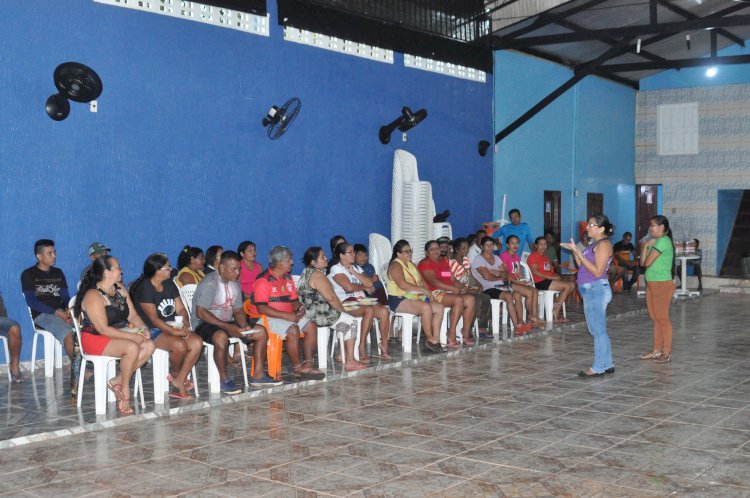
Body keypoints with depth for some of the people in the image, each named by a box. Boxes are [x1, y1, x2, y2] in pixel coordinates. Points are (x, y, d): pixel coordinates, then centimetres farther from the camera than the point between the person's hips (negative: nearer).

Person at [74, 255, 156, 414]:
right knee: (132, 348, -31)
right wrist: (132, 336, -24)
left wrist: (143, 328, -10)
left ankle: (117, 381, -10)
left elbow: (132, 315, 12)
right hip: (95, 339, -8)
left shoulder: (120, 289, 10)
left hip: (119, 336, 8)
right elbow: (103, 329, -22)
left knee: (149, 345, -16)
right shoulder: (93, 296, -17)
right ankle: (125, 389, -11)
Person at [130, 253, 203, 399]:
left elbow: (180, 308, 10)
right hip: (152, 331, -8)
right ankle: (175, 374, -2)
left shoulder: (169, 284, 12)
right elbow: (154, 318, -19)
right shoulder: (145, 289, -13)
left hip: (173, 327, 8)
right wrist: (174, 332, -27)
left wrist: (185, 323, -11)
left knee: (197, 342, -18)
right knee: (179, 344, -33)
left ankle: (179, 381, -11)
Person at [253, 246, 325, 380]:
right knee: (293, 330, -32)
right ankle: (297, 368, -20)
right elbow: (261, 308, -20)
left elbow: (294, 300, 23)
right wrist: (286, 315, -22)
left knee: (311, 326, -13)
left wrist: (299, 308, -3)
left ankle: (308, 364, -18)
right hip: (270, 319, -8)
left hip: (289, 316, 8)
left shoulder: (288, 279, 15)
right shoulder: (263, 280, -12)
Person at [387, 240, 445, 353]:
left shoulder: (411, 265, 20)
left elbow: (421, 281, 19)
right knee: (426, 307, -31)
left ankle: (436, 339, -13)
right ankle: (429, 339, -18)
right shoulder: (395, 265, -8)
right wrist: (422, 289, -19)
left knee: (439, 307, -8)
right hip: (399, 300, -9)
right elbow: (402, 284, -22)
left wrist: (428, 292, -1)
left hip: (415, 298, 9)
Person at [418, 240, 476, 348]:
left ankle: (466, 335, -17)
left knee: (471, 299, -17)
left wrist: (462, 286, -2)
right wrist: (453, 288, -20)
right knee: (458, 300, -32)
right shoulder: (425, 263, -1)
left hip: (449, 292, 8)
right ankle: (451, 337, -29)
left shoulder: (444, 261, 24)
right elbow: (433, 282, -15)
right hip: (435, 293, -8)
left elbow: (452, 279, 20)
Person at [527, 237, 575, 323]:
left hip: (549, 280, 9)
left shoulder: (545, 257, 25)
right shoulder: (533, 256, -2)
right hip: (540, 283, -9)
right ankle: (556, 308, -10)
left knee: (572, 285, -7)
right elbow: (534, 272, -14)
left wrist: (556, 276, -1)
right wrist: (550, 277, -19)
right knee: (567, 286, -19)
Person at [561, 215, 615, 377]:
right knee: (599, 331, 14)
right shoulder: (595, 244, 16)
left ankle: (598, 368, 2)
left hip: (596, 290, -10)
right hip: (591, 291, 10)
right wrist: (575, 251, 6)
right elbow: (583, 267, 16)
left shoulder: (603, 244, -12)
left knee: (598, 331, -3)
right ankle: (607, 364, 22)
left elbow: (597, 271, -20)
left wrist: (579, 254, -20)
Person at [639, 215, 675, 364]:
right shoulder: (656, 242, 16)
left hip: (662, 284, -9)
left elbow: (647, 263, -18)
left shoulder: (663, 241, -14)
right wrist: (646, 246, -2)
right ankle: (657, 350, 19)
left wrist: (648, 248, 1)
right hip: (652, 284, 9)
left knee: (663, 319, -5)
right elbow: (642, 262, 9)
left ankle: (667, 353, 0)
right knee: (655, 319, 12)